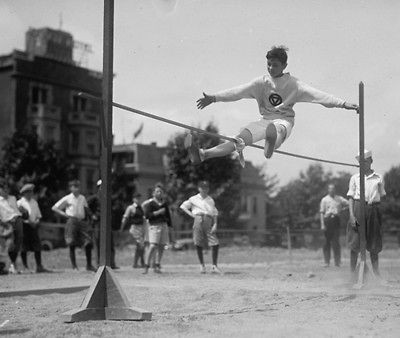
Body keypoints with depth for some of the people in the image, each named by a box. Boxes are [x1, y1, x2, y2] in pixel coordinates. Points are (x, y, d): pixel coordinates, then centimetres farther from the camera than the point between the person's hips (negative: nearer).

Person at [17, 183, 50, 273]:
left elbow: (38, 215, 17)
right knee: (24, 248, -2)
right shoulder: (20, 203, 0)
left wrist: (37, 221, -4)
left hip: (33, 226, 4)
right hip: (24, 225, -4)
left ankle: (39, 267, 2)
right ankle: (25, 267, 6)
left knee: (37, 248, -1)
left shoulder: (34, 202, 16)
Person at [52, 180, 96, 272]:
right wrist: (65, 214, -2)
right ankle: (74, 266, 4)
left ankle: (89, 265, 6)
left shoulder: (82, 198, 17)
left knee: (88, 243, -5)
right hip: (72, 221, -3)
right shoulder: (67, 199, 5)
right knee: (72, 244, -5)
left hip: (82, 222, 3)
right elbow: (54, 208, 8)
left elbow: (86, 210, 24)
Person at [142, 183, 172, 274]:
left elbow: (168, 215, 19)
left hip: (164, 225, 6)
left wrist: (170, 226, 15)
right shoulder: (150, 203, -2)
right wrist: (158, 212, -16)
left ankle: (157, 266, 13)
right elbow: (147, 215, -11)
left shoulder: (164, 203, 14)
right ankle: (146, 267, -14)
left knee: (161, 247, 5)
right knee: (152, 246, -16)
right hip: (154, 226, -6)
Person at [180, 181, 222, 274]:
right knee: (198, 244, -2)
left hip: (209, 220, 1)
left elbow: (215, 213, 15)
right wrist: (191, 214, 3)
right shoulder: (194, 199, 15)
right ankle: (202, 265, 11)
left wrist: (215, 224, 0)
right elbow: (183, 206, 17)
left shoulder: (211, 200, 19)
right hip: (198, 220, -1)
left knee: (215, 244, -9)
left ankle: (214, 266, -5)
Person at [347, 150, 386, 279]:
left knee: (374, 245, 6)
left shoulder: (379, 178, 11)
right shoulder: (355, 177, 7)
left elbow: (382, 196, 17)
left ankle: (376, 273, 13)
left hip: (373, 209, 1)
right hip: (358, 208, -1)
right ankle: (353, 272, 2)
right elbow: (351, 197, 3)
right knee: (355, 244, -4)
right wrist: (352, 215, -7)